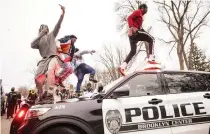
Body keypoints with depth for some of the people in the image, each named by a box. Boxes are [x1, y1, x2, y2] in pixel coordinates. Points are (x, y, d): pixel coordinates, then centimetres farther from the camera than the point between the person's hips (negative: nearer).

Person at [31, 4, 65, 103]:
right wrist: (40, 35, -7)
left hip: (52, 58, -5)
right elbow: (32, 45, -3)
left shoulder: (51, 35, 11)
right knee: (38, 79, 1)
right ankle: (40, 98, 21)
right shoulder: (38, 41, 19)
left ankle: (50, 96, -43)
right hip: (44, 60, 6)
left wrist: (62, 14, -18)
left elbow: (58, 26, -4)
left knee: (50, 71, -35)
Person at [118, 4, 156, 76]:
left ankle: (123, 66, -7)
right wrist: (131, 27, -25)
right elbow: (129, 18, -10)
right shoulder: (138, 12, 6)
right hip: (135, 31, -9)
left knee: (133, 51, 5)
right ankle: (151, 58, -17)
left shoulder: (140, 15, 34)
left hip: (132, 34, 9)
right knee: (151, 39, -3)